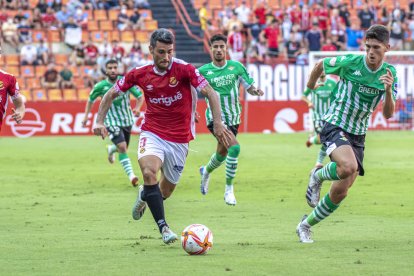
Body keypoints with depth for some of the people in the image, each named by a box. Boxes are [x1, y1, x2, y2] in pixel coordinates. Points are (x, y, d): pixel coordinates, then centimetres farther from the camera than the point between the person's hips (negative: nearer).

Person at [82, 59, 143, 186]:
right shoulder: (100, 86, -9)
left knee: (123, 148, 18)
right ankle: (131, 175, -15)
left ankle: (111, 149, 51)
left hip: (127, 120, 3)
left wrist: (137, 108, -18)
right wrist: (86, 116, 4)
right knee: (122, 147, -22)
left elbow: (139, 96, 1)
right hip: (112, 122, -3)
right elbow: (91, 100, 9)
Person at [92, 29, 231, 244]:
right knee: (149, 172, -30)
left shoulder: (184, 69, -12)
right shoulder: (140, 74, -4)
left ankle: (145, 195, 48)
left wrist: (217, 123, -30)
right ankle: (163, 227, -25)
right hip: (152, 134, 0)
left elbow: (210, 93, -17)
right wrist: (99, 122, -4)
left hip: (179, 140, 0)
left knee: (166, 191, 11)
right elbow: (111, 94, 9)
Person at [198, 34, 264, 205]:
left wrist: (255, 91, -14)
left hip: (233, 118, 4)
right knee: (234, 147, -25)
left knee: (222, 154, 16)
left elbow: (249, 86, 9)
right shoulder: (203, 71, -5)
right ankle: (229, 190, -14)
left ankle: (206, 171, 50)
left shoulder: (236, 67, 2)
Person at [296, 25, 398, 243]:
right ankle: (319, 175, -2)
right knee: (349, 167, -35)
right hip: (334, 125, -5)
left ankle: (306, 225, 23)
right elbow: (320, 65, 6)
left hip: (357, 135, 5)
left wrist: (388, 90, -22)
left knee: (340, 192, 1)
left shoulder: (389, 73, -1)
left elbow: (388, 114, -3)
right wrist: (309, 88, 21)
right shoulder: (350, 62, -13)